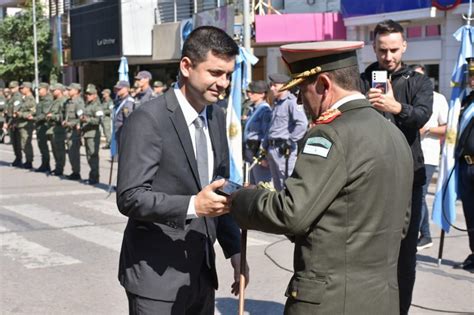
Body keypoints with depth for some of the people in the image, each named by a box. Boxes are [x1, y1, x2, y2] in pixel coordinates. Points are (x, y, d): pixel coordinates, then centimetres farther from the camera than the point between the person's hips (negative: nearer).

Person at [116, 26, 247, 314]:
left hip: (201, 271, 7)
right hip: (157, 275, -7)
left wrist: (235, 251, 8)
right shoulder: (148, 119, -15)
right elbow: (130, 197, -20)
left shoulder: (217, 117, 7)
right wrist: (193, 205, -31)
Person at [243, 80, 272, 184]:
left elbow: (266, 134, -19)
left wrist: (262, 156, -21)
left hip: (260, 153, -10)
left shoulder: (265, 110, -13)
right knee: (253, 185, 17)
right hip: (252, 153, 10)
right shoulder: (256, 109, 14)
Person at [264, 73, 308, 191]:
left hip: (284, 150, -9)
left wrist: (290, 141, -18)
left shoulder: (291, 102, -12)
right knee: (277, 185, 16)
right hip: (272, 148, 9)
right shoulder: (276, 103, 16)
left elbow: (302, 124, -24)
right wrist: (265, 146, 22)